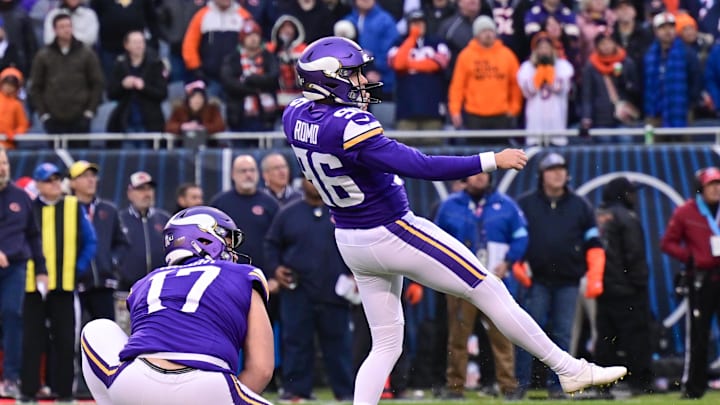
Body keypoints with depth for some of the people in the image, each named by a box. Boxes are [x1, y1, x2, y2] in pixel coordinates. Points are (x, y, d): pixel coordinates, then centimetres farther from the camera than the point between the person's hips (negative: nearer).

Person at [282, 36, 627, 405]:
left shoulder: (295, 116, -2)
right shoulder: (350, 127, -27)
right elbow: (420, 167, -28)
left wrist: (356, 108, 14)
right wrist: (492, 161, -24)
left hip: (349, 242, 8)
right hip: (392, 233, -8)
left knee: (386, 345, 15)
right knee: (489, 291, 2)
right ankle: (568, 369, 8)